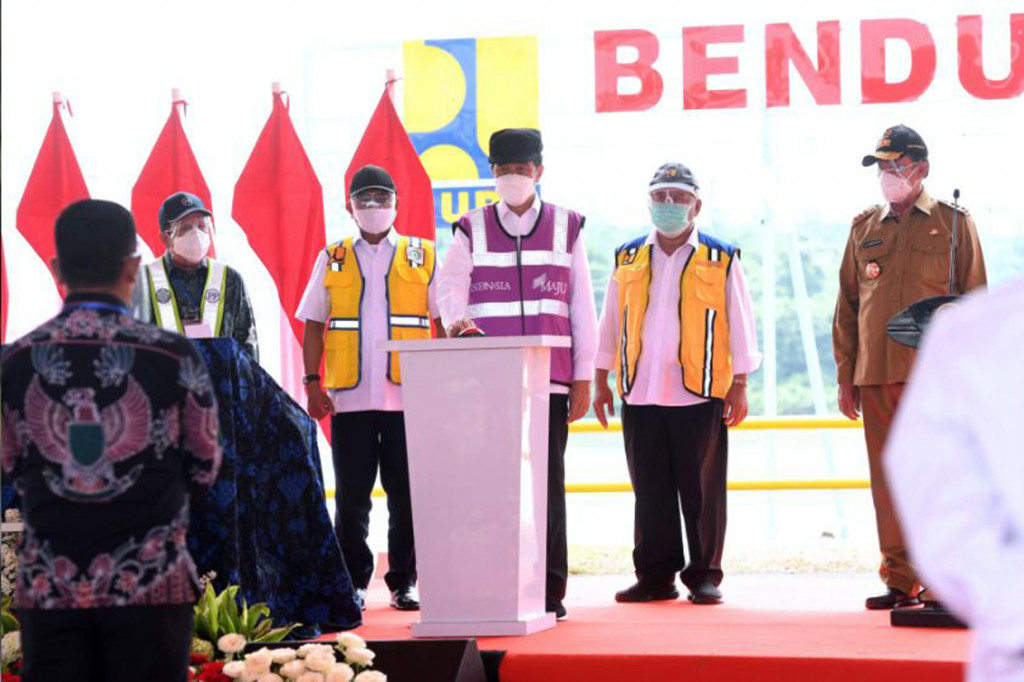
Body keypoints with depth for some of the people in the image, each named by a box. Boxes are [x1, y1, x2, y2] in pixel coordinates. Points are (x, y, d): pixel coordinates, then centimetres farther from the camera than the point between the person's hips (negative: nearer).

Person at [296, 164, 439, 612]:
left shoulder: (422, 258, 8)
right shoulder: (332, 260, 11)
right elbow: (313, 325, 11)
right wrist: (313, 384, 2)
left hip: (409, 396, 0)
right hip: (350, 398, 1)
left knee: (407, 495, 1)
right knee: (351, 496, 3)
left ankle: (404, 583, 11)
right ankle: (353, 583, 11)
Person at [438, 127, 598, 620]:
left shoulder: (566, 227, 11)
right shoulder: (472, 229, 11)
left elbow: (582, 308, 9)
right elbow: (450, 283, -3)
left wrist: (583, 379, 3)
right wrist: (455, 318, -27)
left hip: (548, 380, 0)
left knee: (548, 482, -2)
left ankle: (549, 592, 3)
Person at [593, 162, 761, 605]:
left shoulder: (720, 260, 5)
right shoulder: (627, 260, 13)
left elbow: (740, 324, 5)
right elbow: (610, 323, 16)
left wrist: (739, 386, -1)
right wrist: (601, 382, 12)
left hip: (700, 395, -3)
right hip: (640, 394, 3)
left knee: (701, 489, 0)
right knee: (650, 490, 5)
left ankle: (704, 576, 8)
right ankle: (655, 576, 12)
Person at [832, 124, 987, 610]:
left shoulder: (953, 223, 5)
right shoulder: (865, 228, 14)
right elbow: (847, 306, 15)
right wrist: (845, 377, 10)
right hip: (875, 376, 4)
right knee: (888, 480, 5)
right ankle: (900, 581, 11)